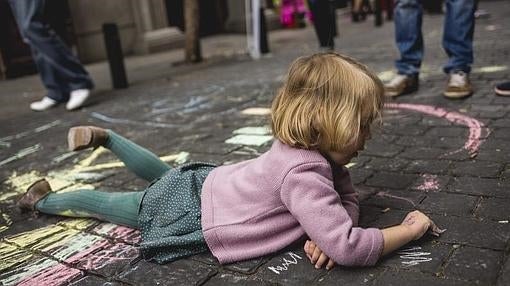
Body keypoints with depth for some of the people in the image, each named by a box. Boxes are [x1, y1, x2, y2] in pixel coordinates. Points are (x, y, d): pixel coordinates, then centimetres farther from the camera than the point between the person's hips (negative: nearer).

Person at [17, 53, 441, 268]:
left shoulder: (306, 147, -8)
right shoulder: (304, 174, -36)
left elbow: (347, 198, 0)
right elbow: (349, 248, -40)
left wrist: (328, 228, -22)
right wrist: (409, 229, -24)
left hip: (204, 181, 6)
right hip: (189, 209, -6)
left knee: (161, 173, 37)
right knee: (107, 203, 18)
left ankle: (102, 137, 44)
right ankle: (43, 200, 42)